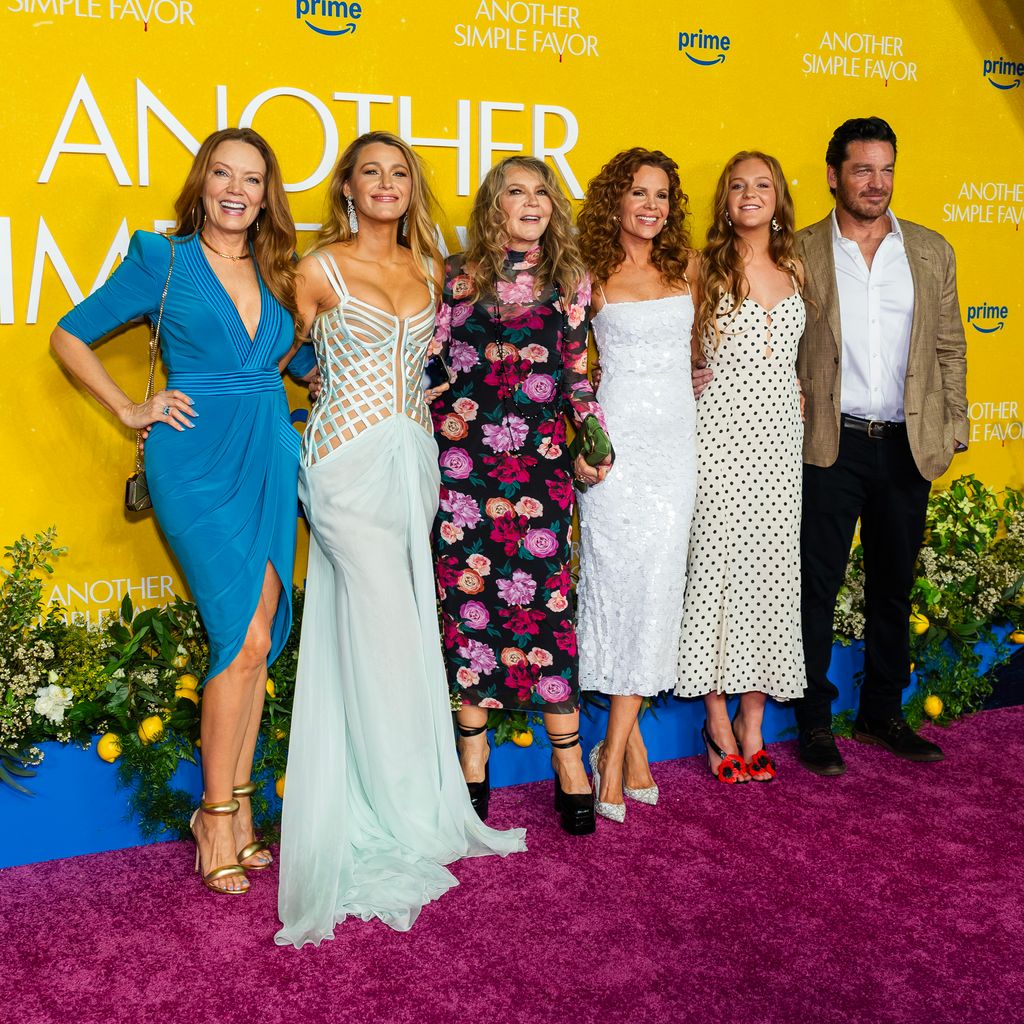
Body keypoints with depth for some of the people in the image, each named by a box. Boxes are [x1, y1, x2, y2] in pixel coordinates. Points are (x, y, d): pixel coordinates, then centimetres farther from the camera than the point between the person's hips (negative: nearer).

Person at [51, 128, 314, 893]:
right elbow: (71, 336, 8)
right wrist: (132, 410, 0)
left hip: (271, 460, 5)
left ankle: (236, 805, 17)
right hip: (198, 462, -5)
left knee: (260, 637, 4)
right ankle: (219, 813, 5)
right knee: (246, 637, -11)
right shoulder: (162, 262, 1)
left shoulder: (277, 272, 13)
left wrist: (266, 387, 10)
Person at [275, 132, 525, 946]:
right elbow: (306, 363, 8)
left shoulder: (428, 269, 13)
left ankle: (402, 809, 18)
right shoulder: (320, 269, -1)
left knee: (406, 629, 6)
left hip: (414, 457, 5)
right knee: (388, 628, -6)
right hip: (350, 457, -5)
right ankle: (406, 820, 7)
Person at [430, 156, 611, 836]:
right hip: (465, 460, 1)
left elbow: (577, 375, 12)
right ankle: (473, 753, 19)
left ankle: (568, 757, 9)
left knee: (542, 596, -4)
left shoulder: (571, 282, 9)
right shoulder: (460, 278, 7)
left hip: (541, 464, 0)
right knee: (468, 594, 3)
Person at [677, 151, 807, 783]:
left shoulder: (794, 270, 14)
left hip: (780, 432, 4)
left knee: (771, 564, 3)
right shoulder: (706, 269, 3)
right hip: (721, 429, -4)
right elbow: (686, 356, 4)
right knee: (717, 562, -4)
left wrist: (797, 403, 12)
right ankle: (718, 720, 7)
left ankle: (754, 722, 12)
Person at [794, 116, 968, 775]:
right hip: (830, 446, -3)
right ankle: (814, 722, 16)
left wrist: (953, 429, 5)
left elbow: (950, 348, 11)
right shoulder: (801, 253, -1)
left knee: (894, 587, 13)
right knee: (818, 586, 3)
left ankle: (882, 714, 28)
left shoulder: (932, 252, 8)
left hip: (907, 447, 3)